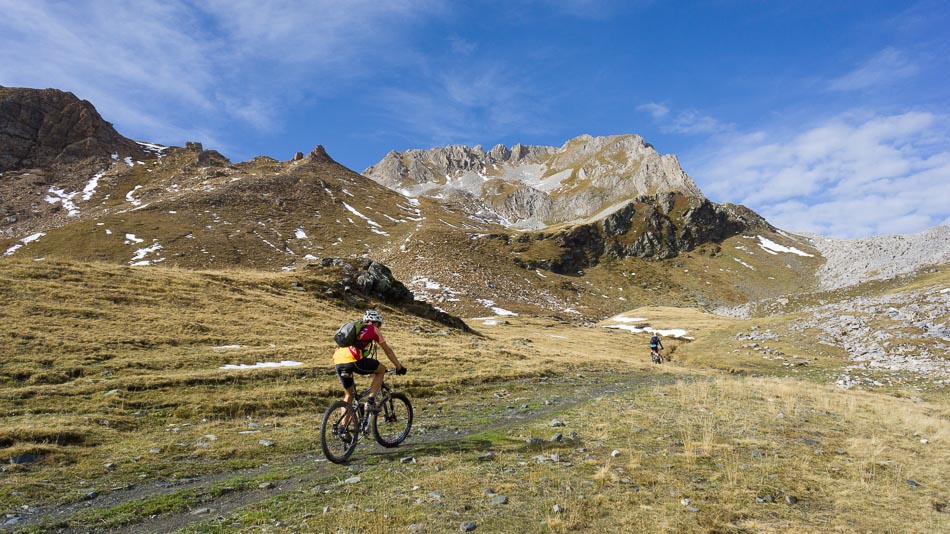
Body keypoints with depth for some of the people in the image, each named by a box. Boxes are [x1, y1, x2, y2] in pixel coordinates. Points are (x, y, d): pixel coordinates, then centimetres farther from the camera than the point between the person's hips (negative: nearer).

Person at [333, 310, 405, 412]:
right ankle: (370, 400, 6)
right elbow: (388, 350, 19)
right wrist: (399, 367, 28)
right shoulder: (373, 329, 15)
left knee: (349, 394, 24)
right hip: (353, 360, -6)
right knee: (382, 369, 17)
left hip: (338, 363, 7)